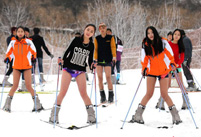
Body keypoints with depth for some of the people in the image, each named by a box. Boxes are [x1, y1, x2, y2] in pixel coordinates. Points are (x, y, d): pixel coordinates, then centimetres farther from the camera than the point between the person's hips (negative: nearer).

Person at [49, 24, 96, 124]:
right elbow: (68, 50, -1)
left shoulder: (91, 45, 4)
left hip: (80, 71, 1)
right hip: (68, 68, -1)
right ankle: (54, 115, 4)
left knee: (83, 93, -5)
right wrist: (63, 60, -17)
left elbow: (90, 60, 8)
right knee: (63, 92, -3)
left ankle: (91, 115, 3)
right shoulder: (77, 40, -2)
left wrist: (92, 65, -12)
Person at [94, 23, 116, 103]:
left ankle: (111, 96, -2)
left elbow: (113, 47, -4)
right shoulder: (97, 39, 10)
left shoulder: (110, 38, 5)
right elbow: (95, 49, 7)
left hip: (108, 60, -2)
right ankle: (102, 96, 6)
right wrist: (95, 58, -5)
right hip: (99, 60, 2)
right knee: (100, 77, -2)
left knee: (108, 77, -10)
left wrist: (114, 56, -18)